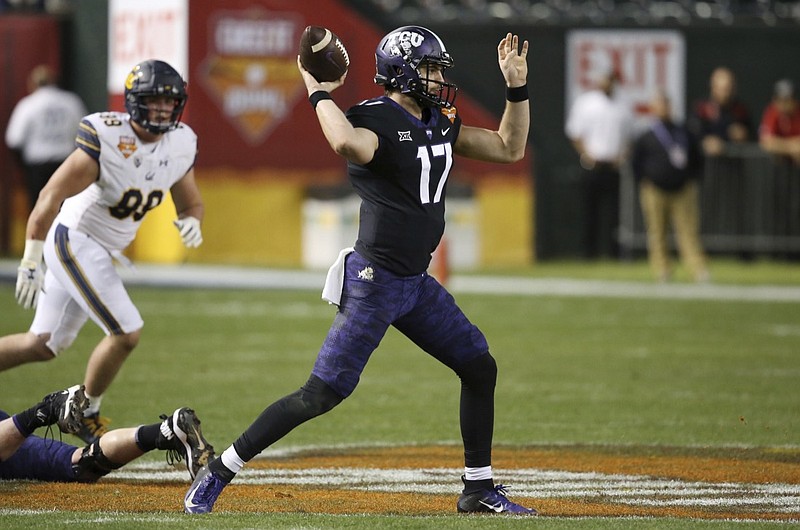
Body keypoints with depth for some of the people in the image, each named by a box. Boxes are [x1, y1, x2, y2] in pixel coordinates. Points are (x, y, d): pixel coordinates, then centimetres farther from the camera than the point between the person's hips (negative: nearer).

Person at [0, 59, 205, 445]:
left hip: (103, 252, 8)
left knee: (43, 345, 14)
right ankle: (84, 414, 8)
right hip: (74, 242, -8)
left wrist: (191, 222, -15)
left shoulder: (180, 145, -2)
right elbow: (52, 195, -23)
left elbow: (191, 202, 11)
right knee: (126, 333, -12)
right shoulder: (105, 138, -23)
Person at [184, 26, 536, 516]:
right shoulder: (375, 120, -16)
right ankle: (218, 473, -4)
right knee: (322, 394, -12)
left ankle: (479, 489, 22)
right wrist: (319, 93, -25)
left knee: (481, 368, 11)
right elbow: (347, 143, -41)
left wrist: (517, 84, 7)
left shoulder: (440, 123, 10)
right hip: (374, 283, -9)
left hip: (417, 284, 9)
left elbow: (510, 148, 15)